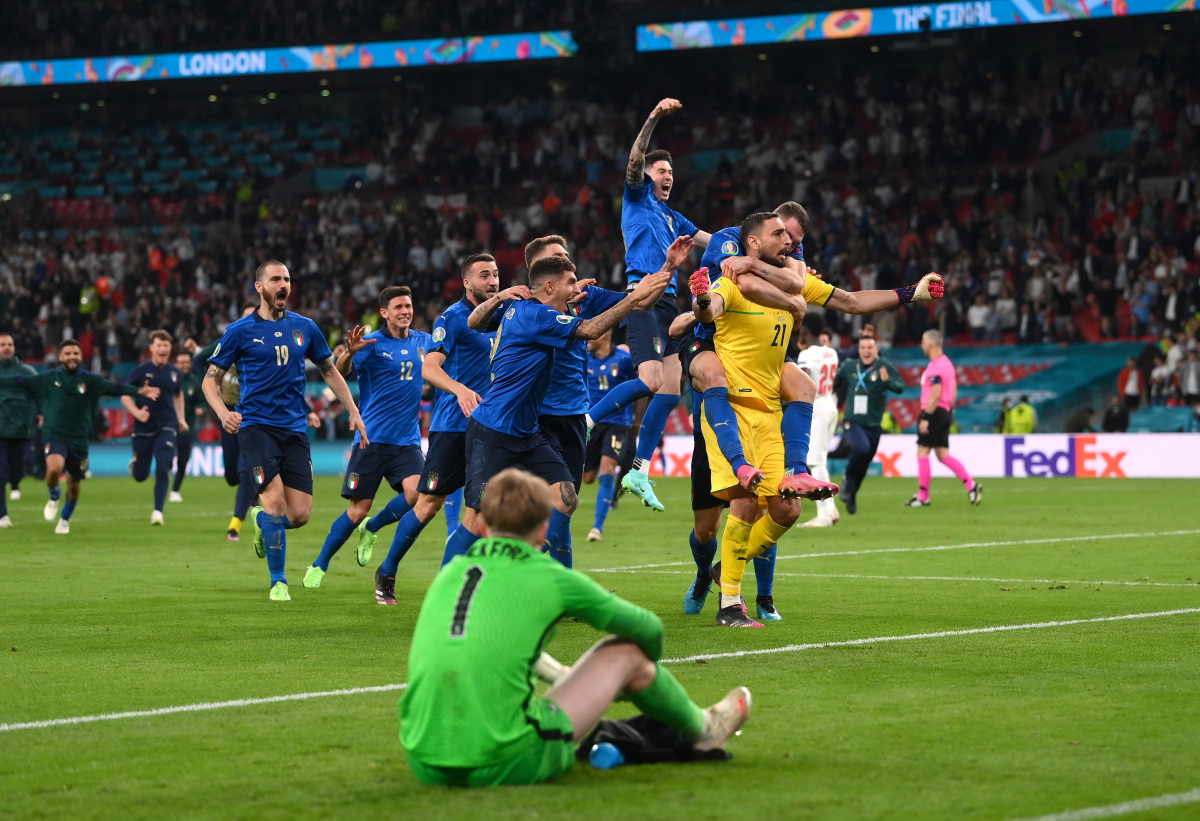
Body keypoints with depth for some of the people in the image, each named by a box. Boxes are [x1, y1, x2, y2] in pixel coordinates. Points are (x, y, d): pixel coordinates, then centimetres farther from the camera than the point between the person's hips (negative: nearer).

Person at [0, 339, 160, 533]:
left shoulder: (90, 380, -1)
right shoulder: (48, 379, 0)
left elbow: (114, 388, -10)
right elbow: (20, 381, 6)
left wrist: (140, 391, -24)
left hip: (79, 439, 2)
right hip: (55, 435, -2)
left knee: (74, 483, 11)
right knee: (54, 468, -28)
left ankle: (65, 519, 40)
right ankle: (54, 496, 7)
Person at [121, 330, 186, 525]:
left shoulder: (175, 373, 4)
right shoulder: (140, 371, -6)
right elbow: (125, 396, -2)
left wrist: (181, 418, 14)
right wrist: (137, 412, -19)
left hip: (167, 427, 1)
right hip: (143, 428, -1)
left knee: (163, 470, -15)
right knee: (140, 475, 6)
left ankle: (158, 512, -9)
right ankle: (134, 463, 44)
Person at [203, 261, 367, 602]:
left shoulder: (305, 328, 10)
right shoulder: (240, 330, 0)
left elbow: (330, 371, 21)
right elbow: (210, 379, 4)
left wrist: (353, 412, 12)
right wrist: (223, 412, -15)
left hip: (295, 428, 3)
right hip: (256, 426, -3)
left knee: (300, 515, -4)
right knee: (275, 498, -19)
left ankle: (261, 519, 32)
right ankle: (278, 582, -4)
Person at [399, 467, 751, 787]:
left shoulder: (448, 573, 13)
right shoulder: (551, 578, 0)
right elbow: (648, 629, 14)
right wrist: (644, 673, 37)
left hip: (425, 767, 5)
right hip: (501, 767, -5)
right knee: (625, 652, 12)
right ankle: (702, 729, 39)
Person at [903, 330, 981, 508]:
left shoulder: (935, 367, -15)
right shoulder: (947, 363, 16)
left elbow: (935, 394, -22)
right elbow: (953, 389, 21)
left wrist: (925, 418, -21)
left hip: (934, 412, -10)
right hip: (945, 413, 10)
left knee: (922, 453, -2)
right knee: (943, 455, 9)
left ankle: (922, 497, 1)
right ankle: (971, 485, -2)